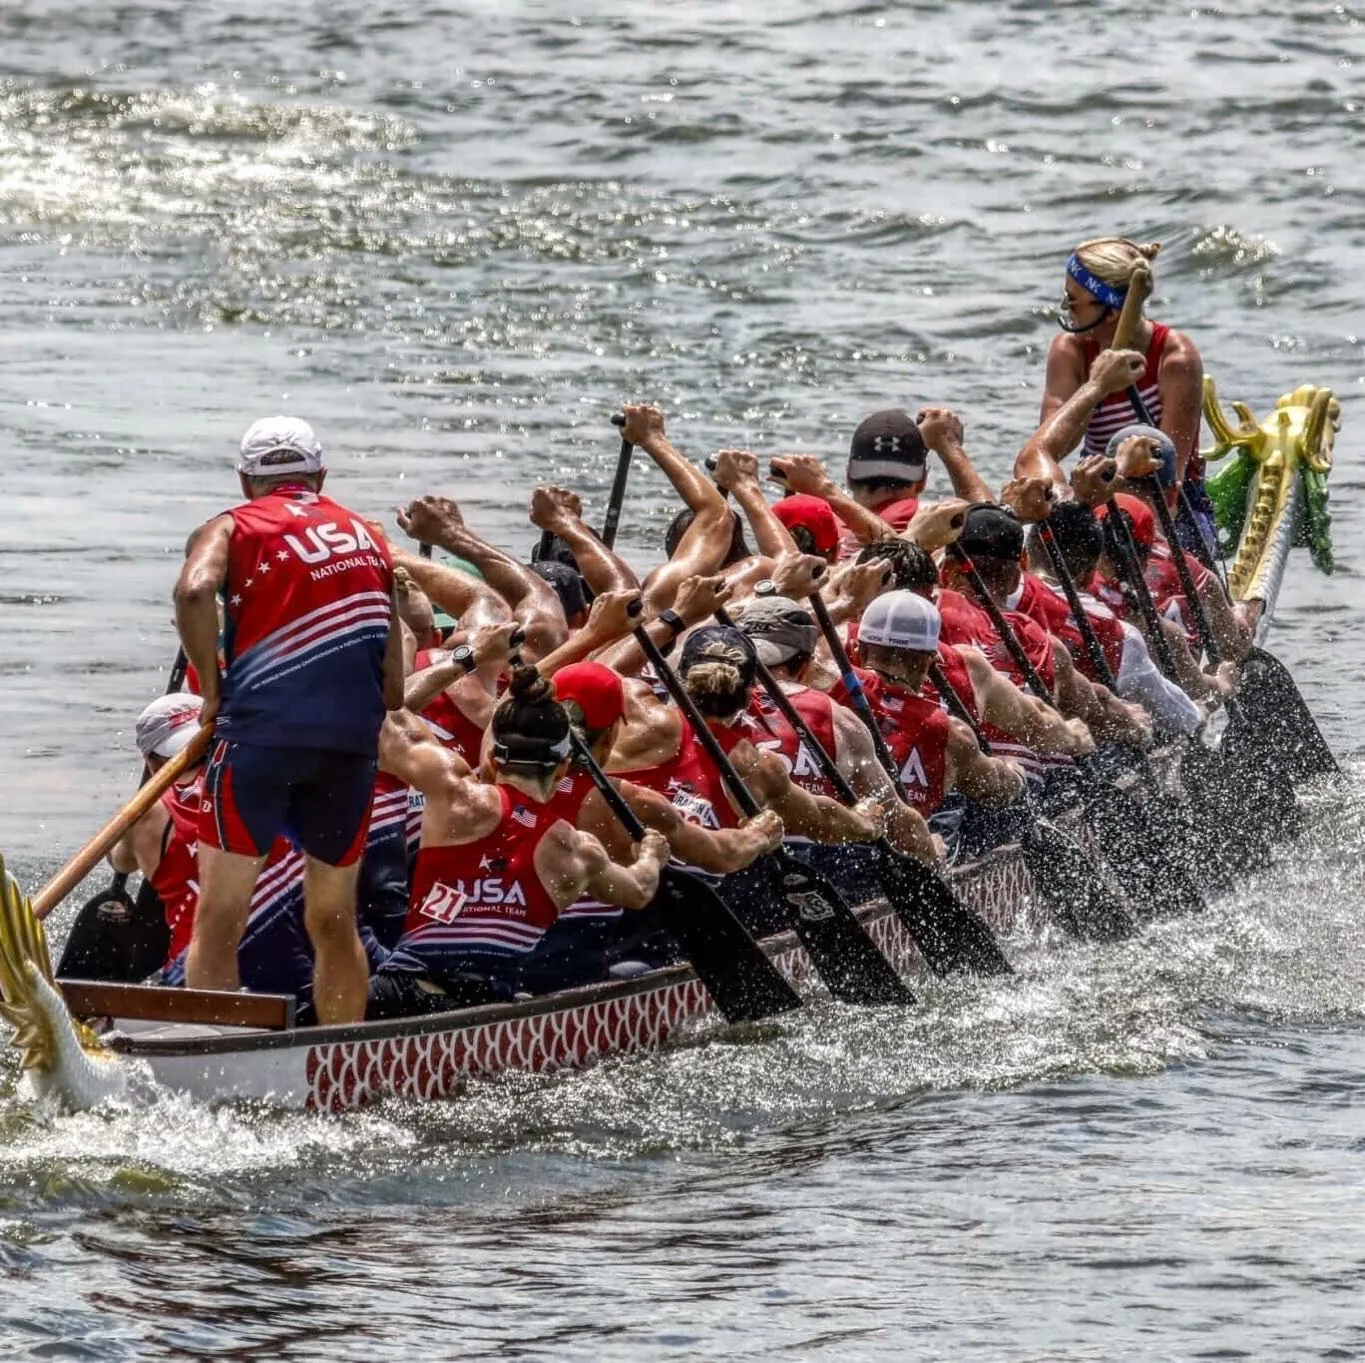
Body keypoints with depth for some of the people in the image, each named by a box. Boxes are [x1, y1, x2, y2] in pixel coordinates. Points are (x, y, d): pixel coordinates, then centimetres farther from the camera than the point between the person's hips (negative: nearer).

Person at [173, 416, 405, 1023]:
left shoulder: (232, 528, 9)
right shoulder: (370, 540, 21)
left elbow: (195, 590, -14)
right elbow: (393, 686, 15)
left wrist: (212, 689, -3)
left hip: (262, 730, -4)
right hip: (353, 744, 4)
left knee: (218, 920, -3)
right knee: (334, 923, 14)